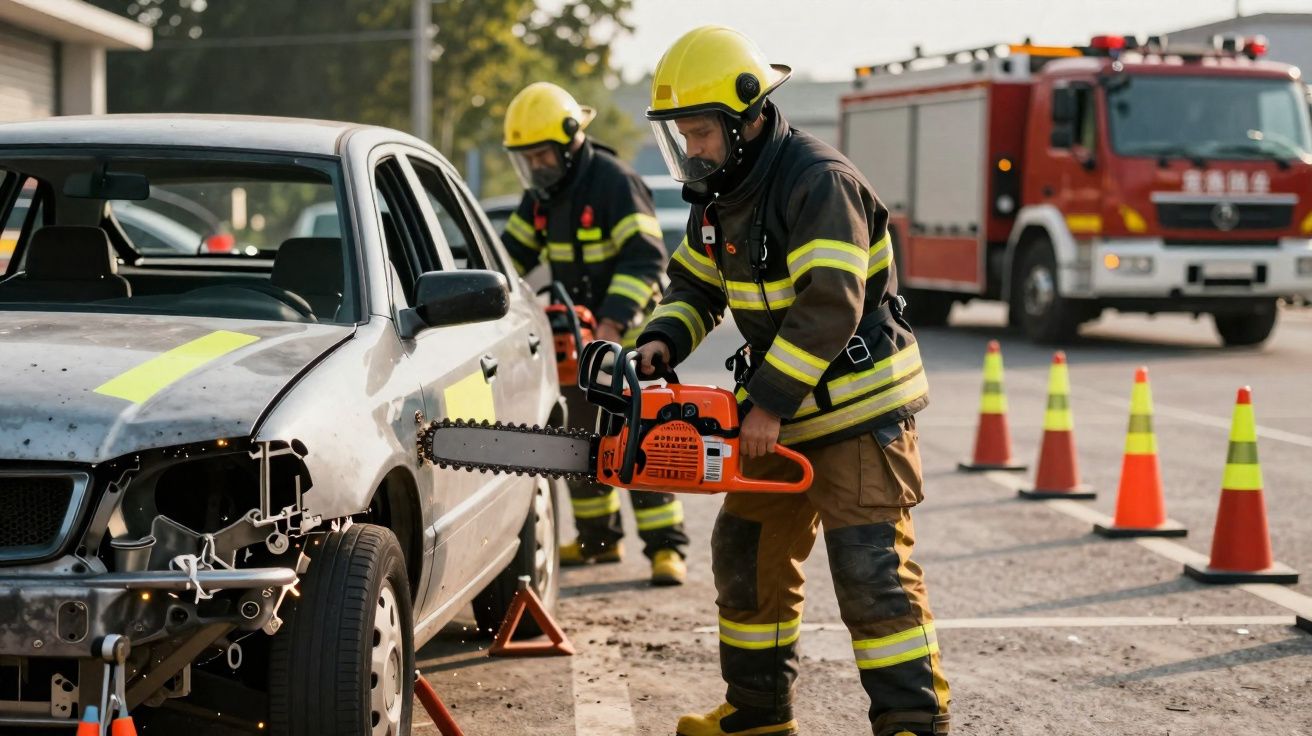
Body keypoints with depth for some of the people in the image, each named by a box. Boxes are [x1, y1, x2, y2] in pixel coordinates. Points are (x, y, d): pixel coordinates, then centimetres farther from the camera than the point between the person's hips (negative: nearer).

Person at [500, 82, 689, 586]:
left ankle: (666, 548, -10)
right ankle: (598, 538, 25)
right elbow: (513, 252, 11)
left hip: (626, 331, -8)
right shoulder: (542, 195, 6)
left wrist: (614, 323, -36)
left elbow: (645, 259, -27)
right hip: (579, 335, 8)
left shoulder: (613, 181, -20)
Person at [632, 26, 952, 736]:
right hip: (778, 411, 9)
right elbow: (695, 286, 16)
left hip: (860, 410, -9)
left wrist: (768, 402, -26)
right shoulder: (719, 198, 7)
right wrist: (662, 343, -5)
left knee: (872, 570, -12)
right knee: (746, 557, 13)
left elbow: (830, 306, -28)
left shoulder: (819, 183, -22)